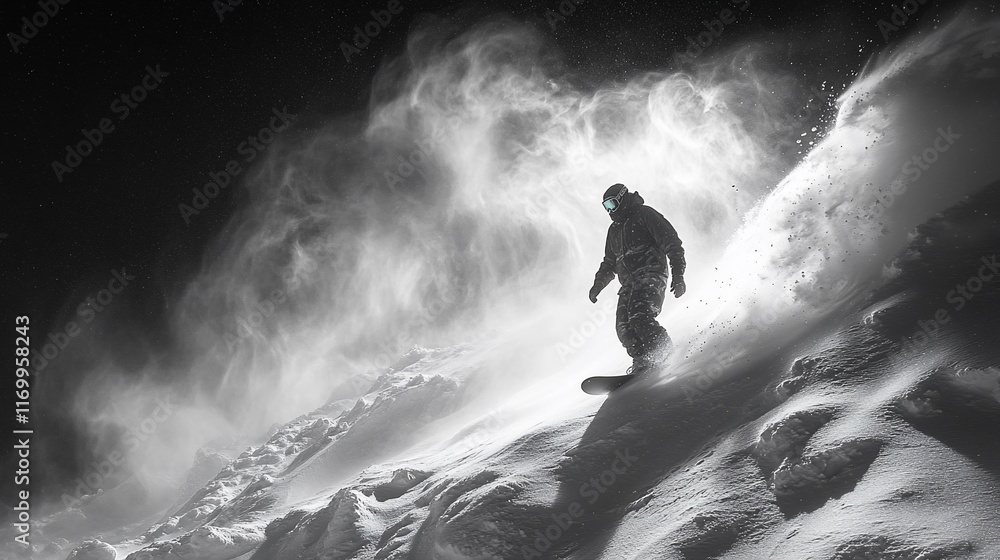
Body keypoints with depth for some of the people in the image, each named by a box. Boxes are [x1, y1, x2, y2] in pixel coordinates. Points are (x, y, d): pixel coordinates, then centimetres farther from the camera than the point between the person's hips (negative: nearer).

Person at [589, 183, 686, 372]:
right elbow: (609, 263, 37)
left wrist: (677, 275, -15)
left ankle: (665, 354, -32)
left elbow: (672, 244, -4)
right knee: (624, 326, -12)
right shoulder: (614, 229, 27)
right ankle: (643, 362, -16)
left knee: (639, 316, -30)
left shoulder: (645, 215, 4)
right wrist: (597, 285, 24)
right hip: (629, 283, 8)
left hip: (651, 275, -7)